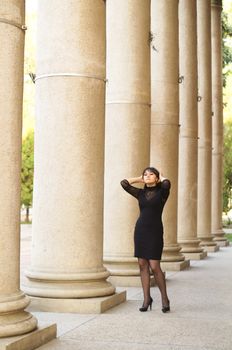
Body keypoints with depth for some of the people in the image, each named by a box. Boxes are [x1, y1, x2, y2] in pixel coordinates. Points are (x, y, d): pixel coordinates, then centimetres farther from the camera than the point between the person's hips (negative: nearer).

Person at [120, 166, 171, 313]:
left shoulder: (162, 192, 0)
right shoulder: (141, 193, 10)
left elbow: (167, 183, -23)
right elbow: (124, 183, 2)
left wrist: (161, 177, -1)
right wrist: (140, 179, 12)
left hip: (155, 231, -4)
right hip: (140, 229, 5)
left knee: (154, 267, -8)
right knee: (143, 265, 3)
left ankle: (165, 299, 7)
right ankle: (147, 299, 12)